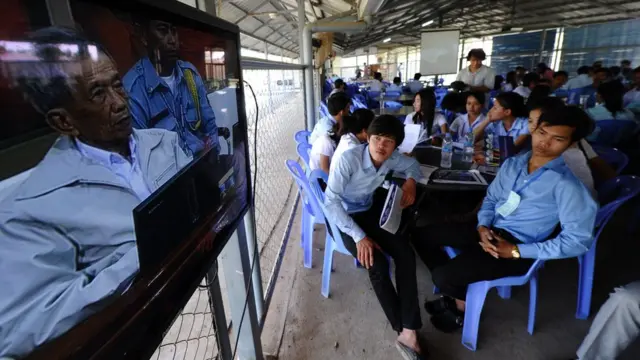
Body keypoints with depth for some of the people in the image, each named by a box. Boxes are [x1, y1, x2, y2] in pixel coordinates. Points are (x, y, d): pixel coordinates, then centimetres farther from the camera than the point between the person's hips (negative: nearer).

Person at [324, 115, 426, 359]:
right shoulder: (348, 159, -27)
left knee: (406, 254, -19)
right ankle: (404, 331, -5)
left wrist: (411, 181, -8)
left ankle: (409, 333, -14)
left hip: (370, 212, 6)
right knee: (377, 265, -26)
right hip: (344, 217, -5)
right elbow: (331, 202, -29)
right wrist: (359, 237, -33)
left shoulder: (392, 158, -9)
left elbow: (413, 165, 15)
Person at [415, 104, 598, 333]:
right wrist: (482, 226, -9)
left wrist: (517, 251, -19)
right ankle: (457, 293, 13)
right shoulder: (512, 163, 5)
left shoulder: (566, 184, -15)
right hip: (489, 231, 7)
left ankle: (464, 305, 17)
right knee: (422, 234, 0)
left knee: (443, 277, -22)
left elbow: (578, 240, -18)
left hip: (517, 246, -7)